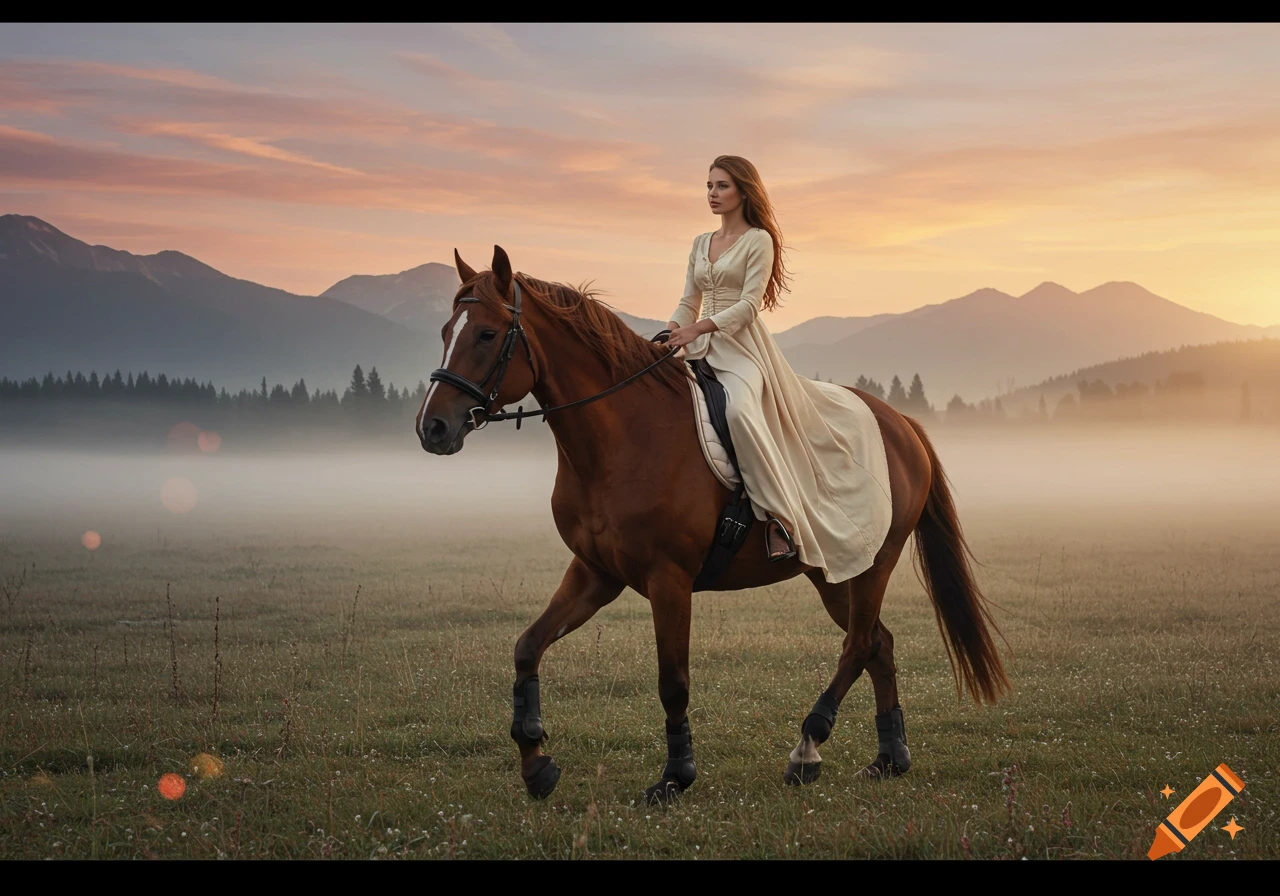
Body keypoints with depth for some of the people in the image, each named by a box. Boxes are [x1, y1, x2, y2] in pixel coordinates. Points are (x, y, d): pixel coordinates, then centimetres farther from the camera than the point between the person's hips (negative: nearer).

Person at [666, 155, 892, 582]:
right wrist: (671, 332, -4)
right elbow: (689, 303, 17)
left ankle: (779, 515, -33)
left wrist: (700, 327, -23)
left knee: (739, 410, -34)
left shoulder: (759, 240, -2)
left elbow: (749, 304, -11)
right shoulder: (701, 244, 18)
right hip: (703, 347, 8)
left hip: (742, 345, -8)